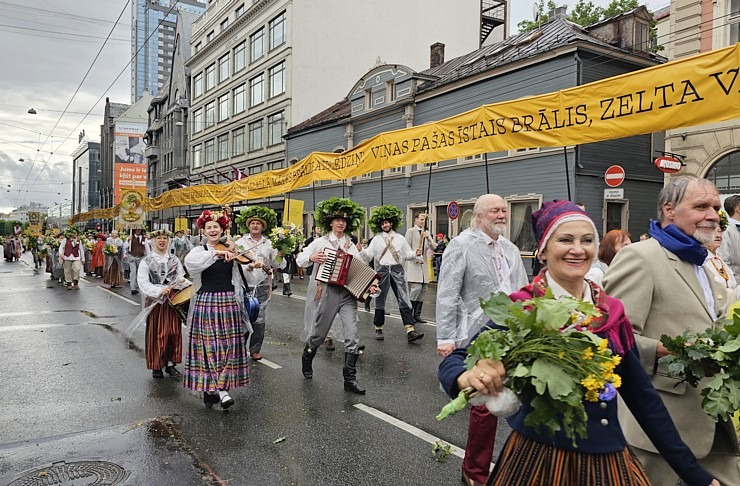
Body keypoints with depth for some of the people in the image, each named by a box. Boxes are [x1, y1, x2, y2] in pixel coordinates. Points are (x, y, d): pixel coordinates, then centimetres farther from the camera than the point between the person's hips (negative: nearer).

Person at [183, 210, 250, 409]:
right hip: (206, 302, -3)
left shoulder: (230, 250, 9)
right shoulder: (199, 250, 0)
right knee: (208, 347, -2)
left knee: (228, 347, 2)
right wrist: (216, 253, -30)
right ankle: (221, 389, 7)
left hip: (229, 302, 3)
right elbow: (189, 261, -26)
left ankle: (214, 388, 12)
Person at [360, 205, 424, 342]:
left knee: (404, 299, -9)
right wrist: (360, 251, -18)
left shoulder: (400, 238, 11)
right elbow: (368, 254, 2)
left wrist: (415, 254, -9)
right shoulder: (376, 239, 9)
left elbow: (407, 254, 11)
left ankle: (410, 330, -14)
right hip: (381, 270, 0)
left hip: (397, 270, 0)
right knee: (380, 300, 7)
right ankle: (378, 329, 20)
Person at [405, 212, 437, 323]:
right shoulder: (411, 231, -1)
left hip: (423, 264, 7)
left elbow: (434, 247, 8)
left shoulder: (426, 232, 17)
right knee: (416, 288, -14)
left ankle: (417, 315, 10)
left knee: (423, 289, 4)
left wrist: (428, 238, -8)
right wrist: (416, 259, -12)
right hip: (413, 264, -7)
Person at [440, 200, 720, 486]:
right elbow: (454, 361, -16)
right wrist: (467, 377, -38)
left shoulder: (611, 312, 0)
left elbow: (642, 396, 6)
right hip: (538, 458, -4)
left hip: (607, 460, 4)